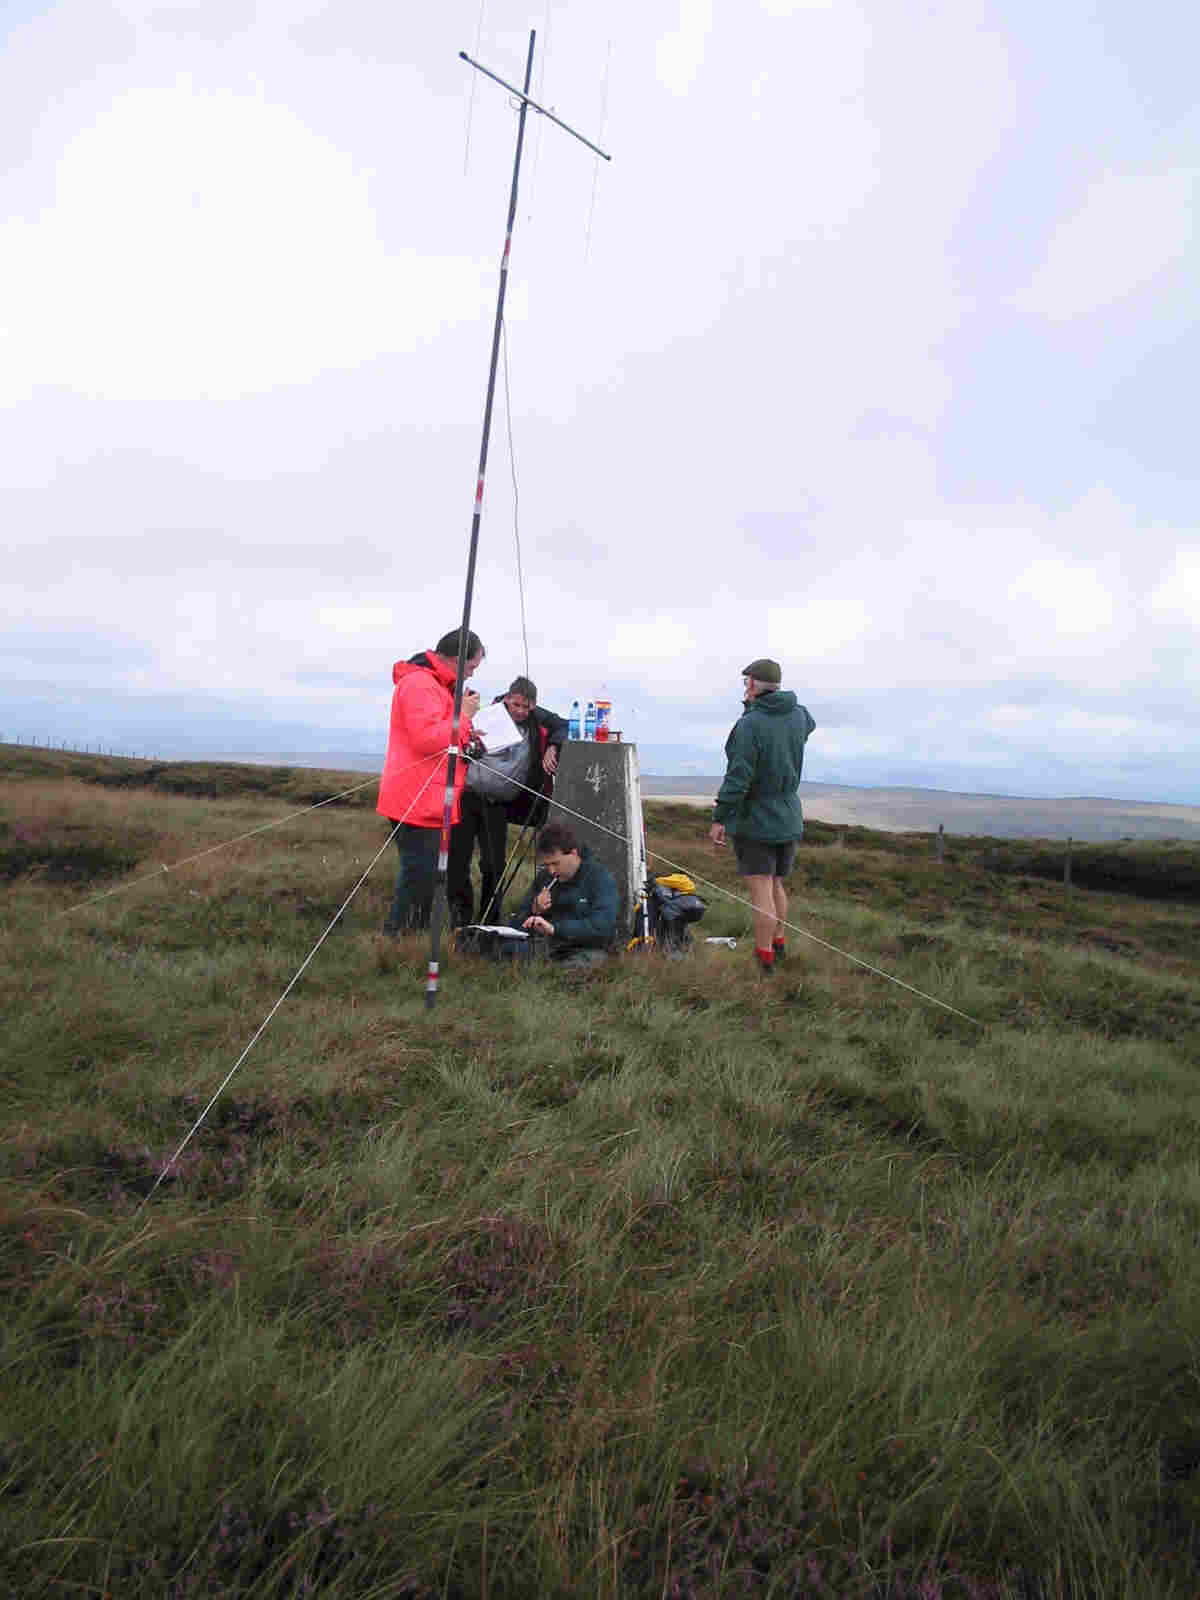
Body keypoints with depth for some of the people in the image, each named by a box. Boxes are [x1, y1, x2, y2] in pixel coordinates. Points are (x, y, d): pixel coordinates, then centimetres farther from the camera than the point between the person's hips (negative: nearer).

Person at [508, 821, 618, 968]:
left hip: (588, 950, -5)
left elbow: (601, 927, -21)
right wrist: (534, 912, -7)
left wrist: (554, 928, -26)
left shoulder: (601, 878, -6)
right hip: (551, 949, 5)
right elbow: (515, 926, 17)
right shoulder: (544, 877, 11)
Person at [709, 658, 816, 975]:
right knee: (777, 885, 21)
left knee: (761, 890, -2)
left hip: (755, 822, -7)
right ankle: (778, 943, 33)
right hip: (788, 820, 7)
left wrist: (719, 818, -15)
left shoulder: (749, 725, -19)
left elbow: (738, 778, -22)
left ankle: (764, 957, 5)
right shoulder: (799, 717, 1)